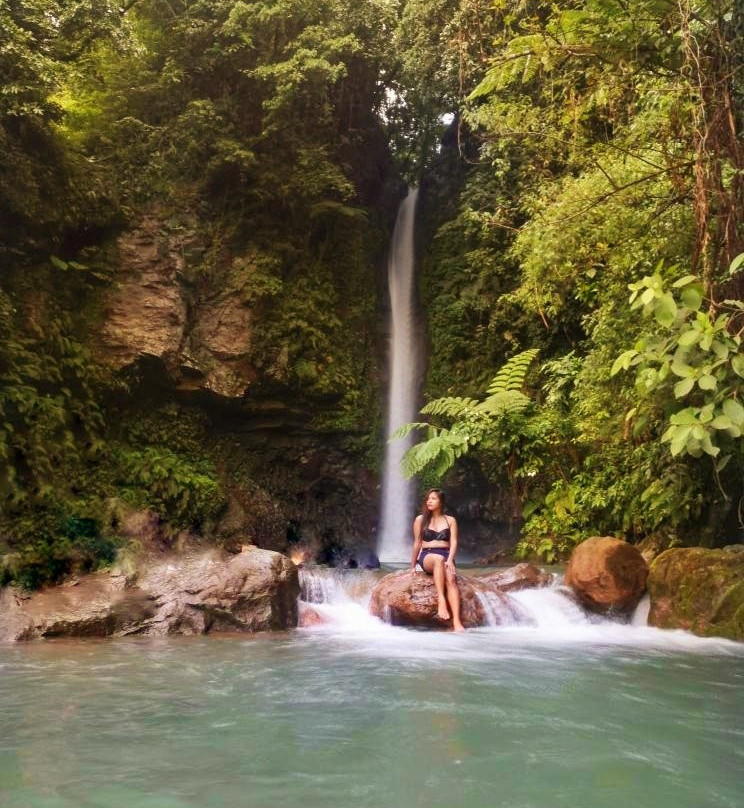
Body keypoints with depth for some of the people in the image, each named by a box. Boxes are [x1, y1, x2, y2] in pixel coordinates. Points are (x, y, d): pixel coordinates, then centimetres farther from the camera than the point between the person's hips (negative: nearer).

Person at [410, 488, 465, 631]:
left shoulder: (450, 520, 12)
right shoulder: (420, 519, 11)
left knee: (451, 579, -32)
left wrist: (450, 560, -15)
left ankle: (456, 621, -46)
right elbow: (417, 544, 13)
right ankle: (441, 601, -49)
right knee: (439, 559, -39)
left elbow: (454, 542, 2)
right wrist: (413, 566, 13)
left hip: (446, 556, 1)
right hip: (427, 557, -1)